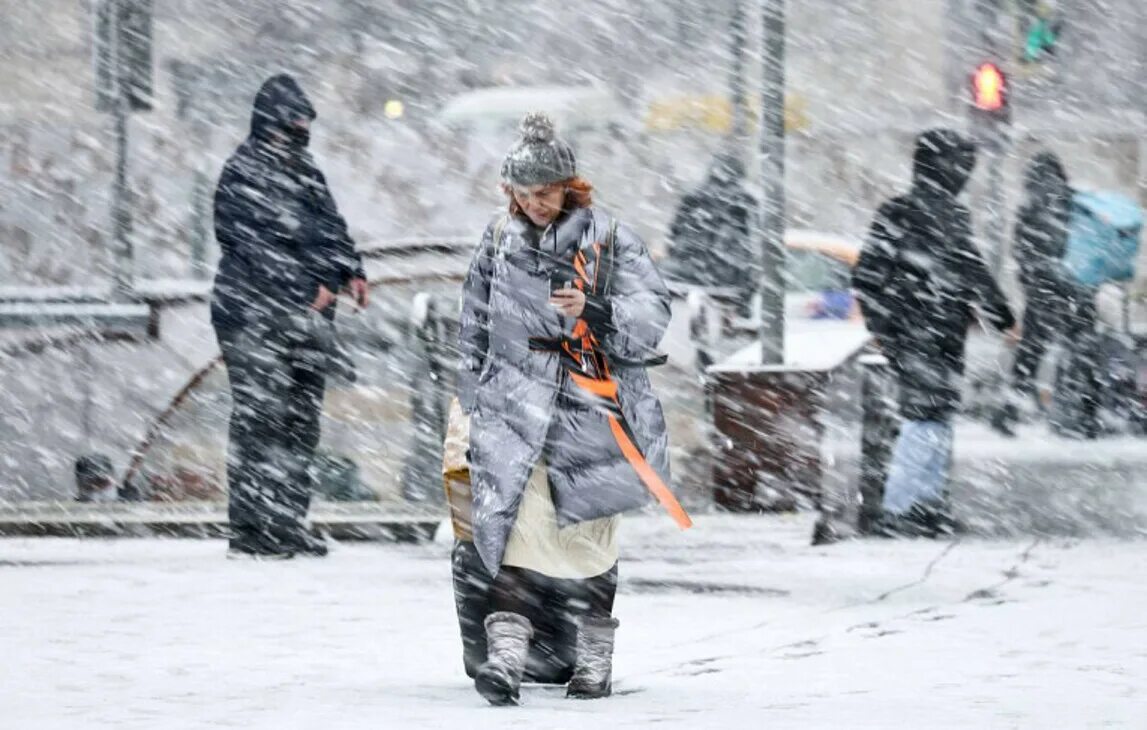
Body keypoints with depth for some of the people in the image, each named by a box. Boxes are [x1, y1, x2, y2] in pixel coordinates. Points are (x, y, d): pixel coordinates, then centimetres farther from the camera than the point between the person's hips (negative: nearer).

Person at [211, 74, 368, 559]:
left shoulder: (304, 170, 16)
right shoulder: (244, 173, -11)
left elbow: (328, 225, 25)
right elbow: (253, 246, -18)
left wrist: (350, 271, 9)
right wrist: (307, 287, -20)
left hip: (306, 318, 9)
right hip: (255, 318, -9)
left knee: (301, 419, 10)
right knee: (260, 420, -10)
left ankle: (288, 523, 17)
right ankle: (250, 530, -8)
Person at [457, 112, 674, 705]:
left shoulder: (610, 239, -1)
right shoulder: (498, 240, 10)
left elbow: (651, 318, -6)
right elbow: (474, 327, 20)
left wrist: (593, 312, -23)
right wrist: (474, 400, 21)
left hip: (590, 410, -1)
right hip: (515, 404, 1)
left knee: (587, 531, 4)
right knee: (519, 522, -13)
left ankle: (594, 658, 17)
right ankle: (506, 649, -22)